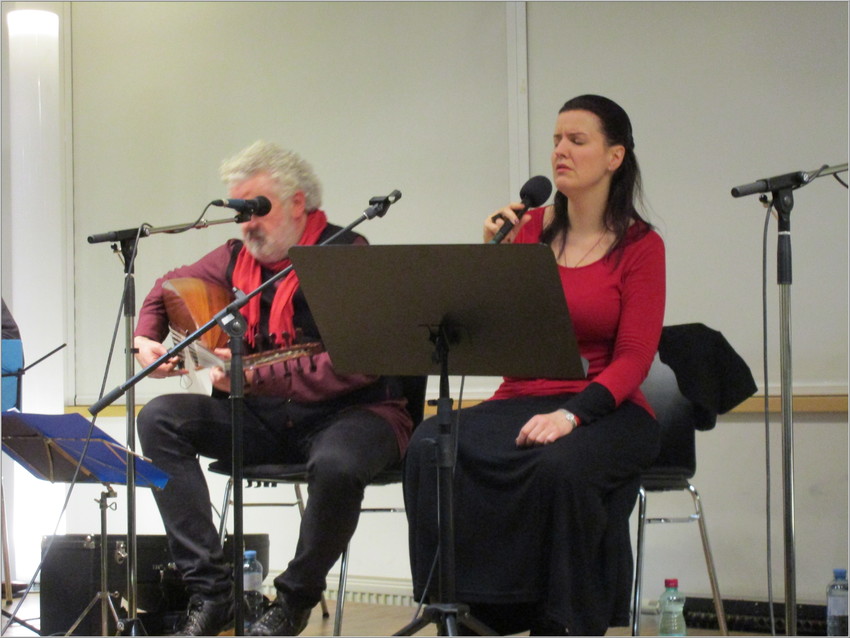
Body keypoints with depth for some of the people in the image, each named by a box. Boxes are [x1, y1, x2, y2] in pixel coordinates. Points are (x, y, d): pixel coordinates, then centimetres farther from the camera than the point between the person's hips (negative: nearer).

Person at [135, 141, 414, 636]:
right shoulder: (239, 258, 9)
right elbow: (171, 286, 28)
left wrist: (255, 377, -27)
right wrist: (146, 339, 6)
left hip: (354, 411, -6)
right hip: (268, 419, 7)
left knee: (336, 464, -41)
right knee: (160, 419, -12)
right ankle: (212, 591, -16)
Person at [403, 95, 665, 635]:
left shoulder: (641, 246, 0)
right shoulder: (529, 227, 9)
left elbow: (633, 359, -8)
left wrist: (571, 414, -23)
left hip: (606, 409, -3)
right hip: (520, 400, 3)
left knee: (560, 466, -37)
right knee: (430, 450, -26)